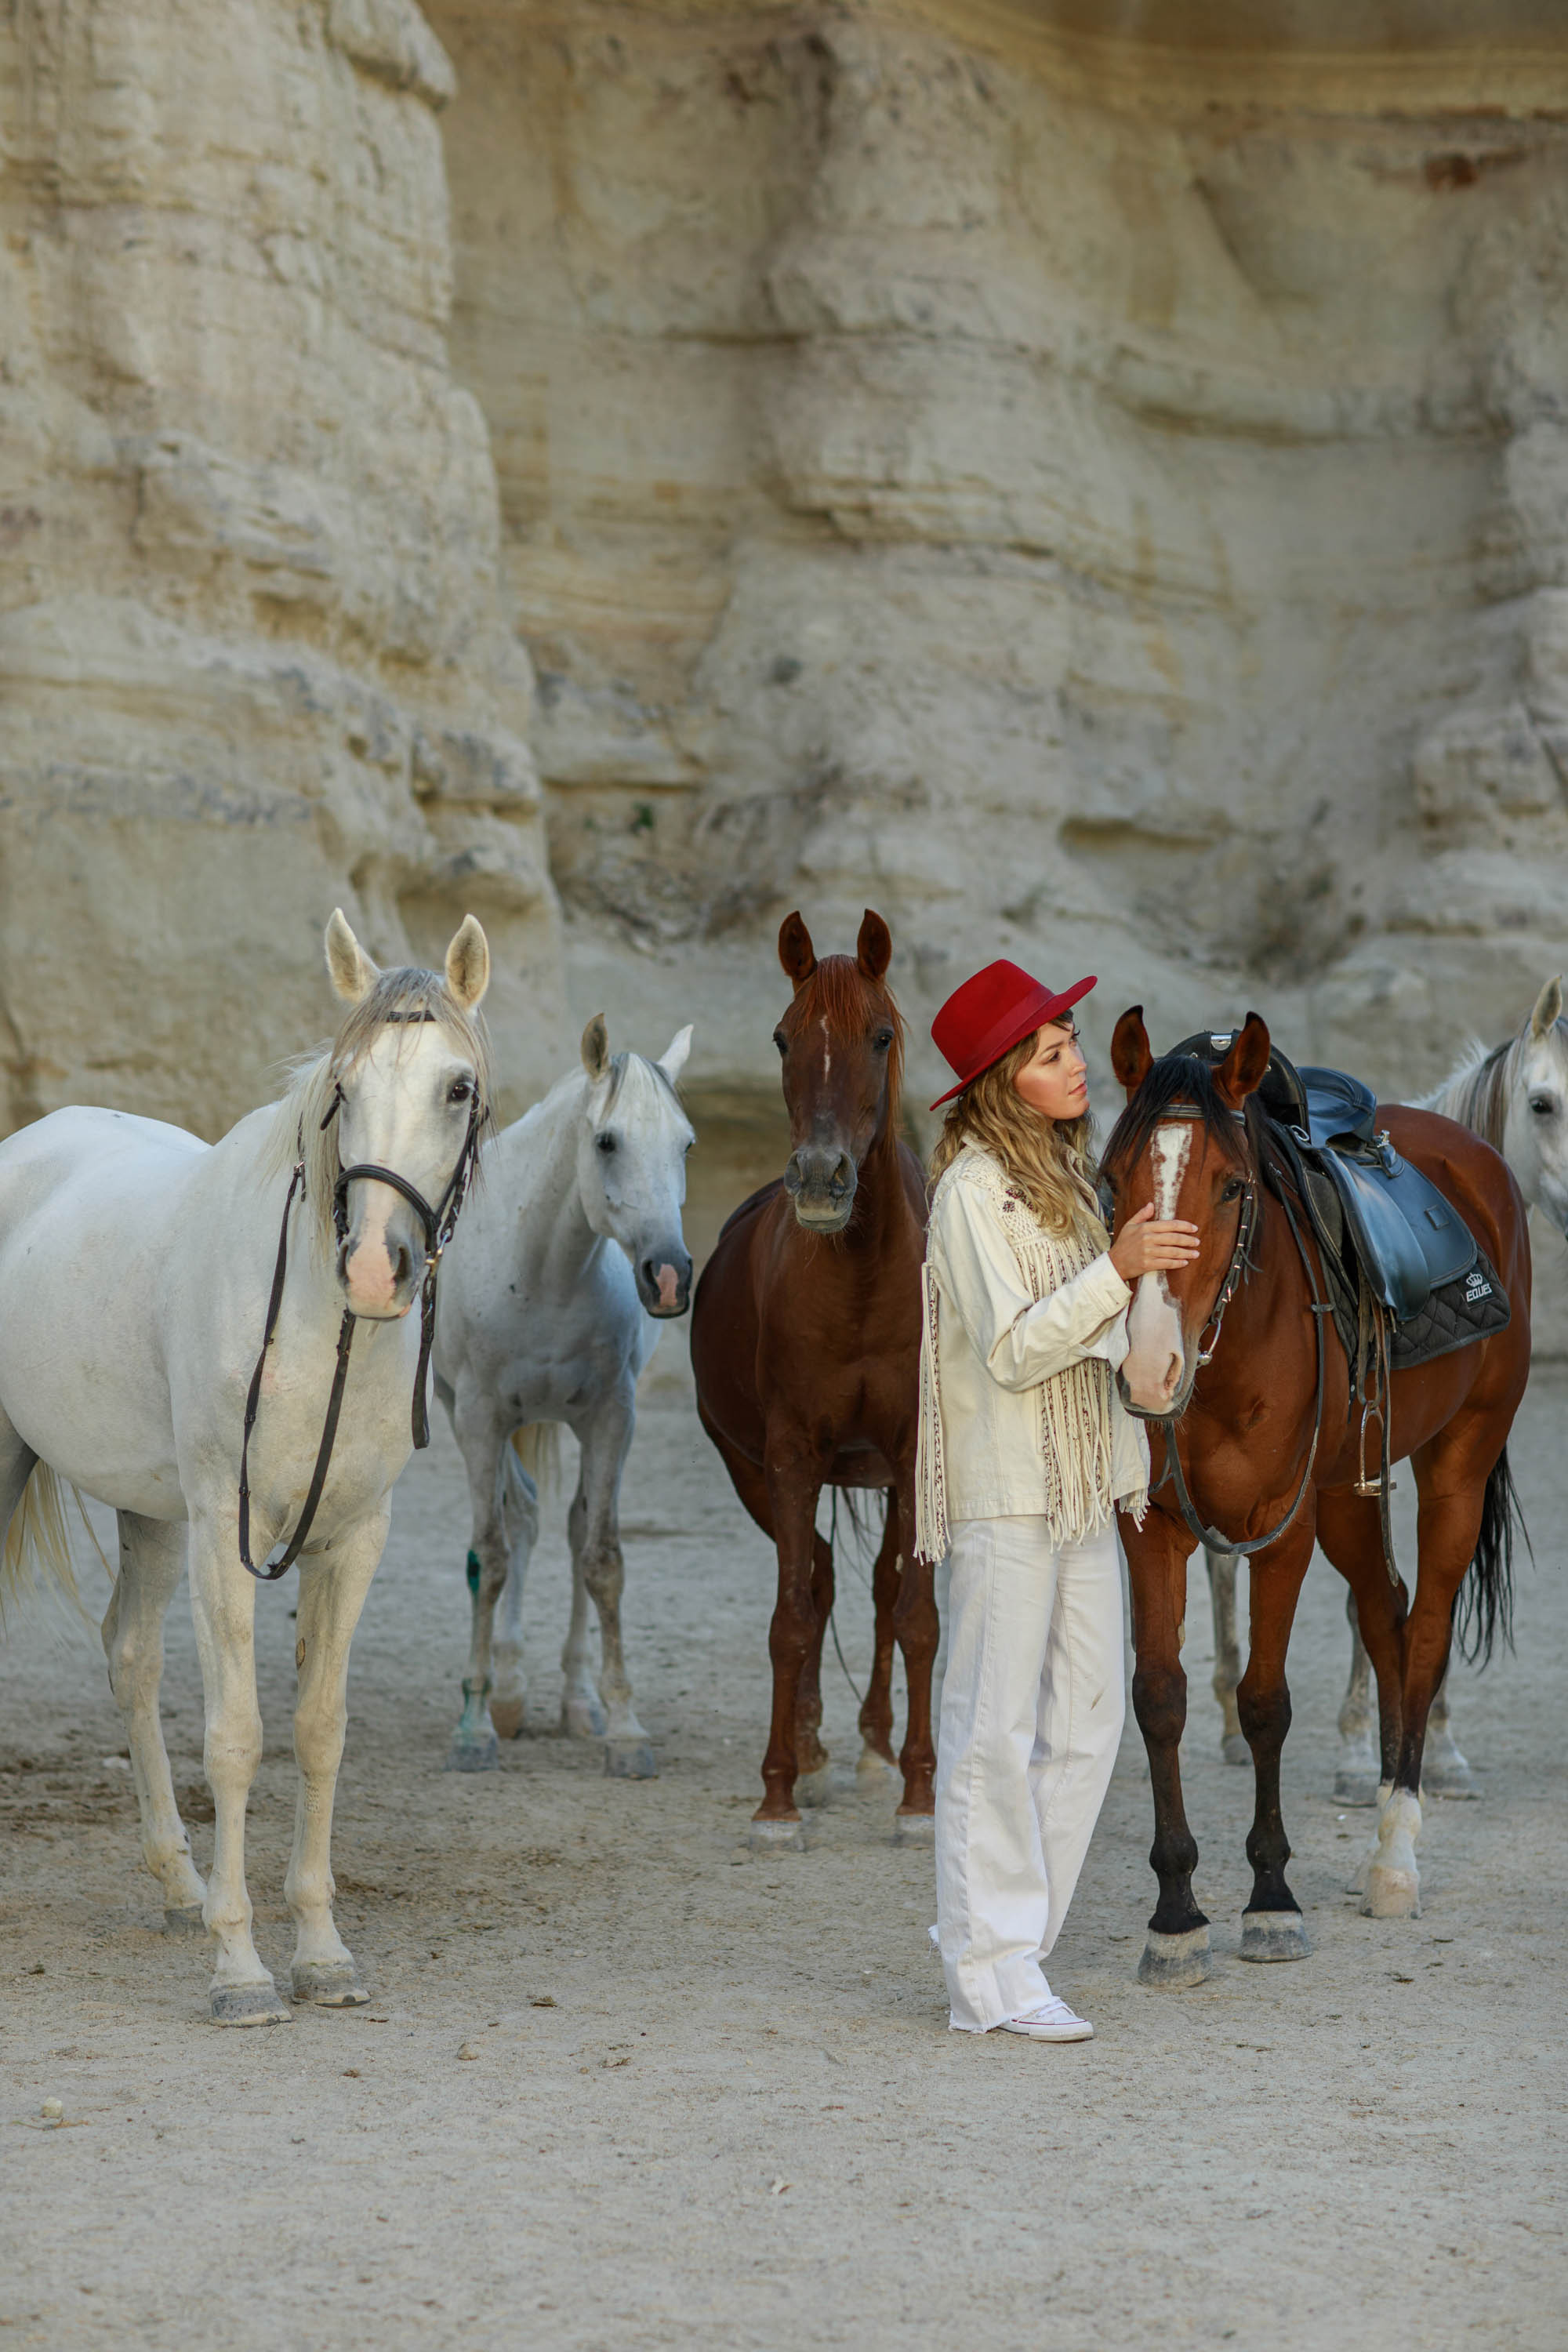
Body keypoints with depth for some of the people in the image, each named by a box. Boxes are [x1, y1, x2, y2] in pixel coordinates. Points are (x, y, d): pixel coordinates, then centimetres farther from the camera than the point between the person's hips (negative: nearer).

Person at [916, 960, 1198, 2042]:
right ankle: (993, 1978, 1)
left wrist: (1130, 1464, 18)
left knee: (1087, 1726, 9)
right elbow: (1015, 1352, -20)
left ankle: (992, 1938, 19)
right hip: (1003, 1494, -9)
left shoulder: (1069, 1174, 13)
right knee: (996, 1731, -4)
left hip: (1081, 1489, 9)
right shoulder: (975, 1191, -13)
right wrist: (1118, 1268, -29)